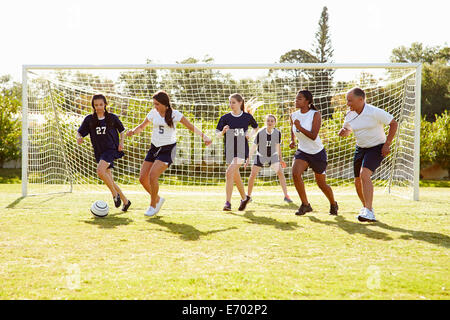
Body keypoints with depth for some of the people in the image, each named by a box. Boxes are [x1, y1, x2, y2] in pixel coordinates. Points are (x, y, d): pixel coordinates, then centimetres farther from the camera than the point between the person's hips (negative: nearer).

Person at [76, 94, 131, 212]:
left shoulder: (112, 117, -1)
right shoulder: (89, 119, 4)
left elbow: (122, 130, 12)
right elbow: (79, 132, 5)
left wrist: (121, 142, -4)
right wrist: (79, 138, -18)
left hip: (111, 149, -5)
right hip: (99, 152, 5)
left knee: (100, 171, -27)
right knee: (109, 179, 7)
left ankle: (115, 194, -9)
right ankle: (125, 201, 22)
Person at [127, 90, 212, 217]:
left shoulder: (174, 114, -9)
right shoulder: (153, 113, 3)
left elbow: (191, 126, -6)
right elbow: (142, 126, 13)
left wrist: (203, 136, -19)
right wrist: (133, 131, -8)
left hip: (168, 149, -5)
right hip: (154, 148, 5)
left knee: (153, 176, -20)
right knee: (142, 178, -2)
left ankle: (153, 206, 0)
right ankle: (158, 199, 23)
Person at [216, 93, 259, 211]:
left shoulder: (247, 116, 0)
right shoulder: (225, 117, 1)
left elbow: (256, 127, 18)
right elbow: (218, 134, 0)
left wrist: (251, 135, -1)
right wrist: (223, 131, -21)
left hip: (242, 150, -3)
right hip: (229, 150, 3)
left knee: (229, 172, -21)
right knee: (236, 176, 12)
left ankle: (228, 202, -18)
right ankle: (244, 198, 35)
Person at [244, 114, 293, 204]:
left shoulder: (278, 133, -13)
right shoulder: (260, 133, -20)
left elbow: (277, 146, 4)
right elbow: (254, 147, -11)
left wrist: (280, 159, 9)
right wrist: (248, 159, -11)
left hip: (273, 156, 1)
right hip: (261, 156, -1)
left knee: (280, 173, -14)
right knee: (253, 175, -8)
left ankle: (286, 196, -10)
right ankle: (248, 196, 11)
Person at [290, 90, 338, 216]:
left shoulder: (315, 114, -16)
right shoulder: (293, 115, -1)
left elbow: (313, 136, -25)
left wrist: (299, 127, -36)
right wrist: (292, 141, 4)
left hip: (318, 153, -3)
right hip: (302, 152, 3)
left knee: (321, 184, 8)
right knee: (295, 173, -25)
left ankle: (333, 204, 38)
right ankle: (305, 205, -11)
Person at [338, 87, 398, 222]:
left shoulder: (375, 112, -18)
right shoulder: (350, 115, -1)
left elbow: (393, 123, -9)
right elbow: (347, 130, 18)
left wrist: (387, 144, -13)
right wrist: (342, 132, -8)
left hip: (376, 148, -7)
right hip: (360, 148, 7)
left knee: (364, 175, -26)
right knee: (358, 181, 8)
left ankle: (369, 212, -29)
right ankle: (366, 207, 35)